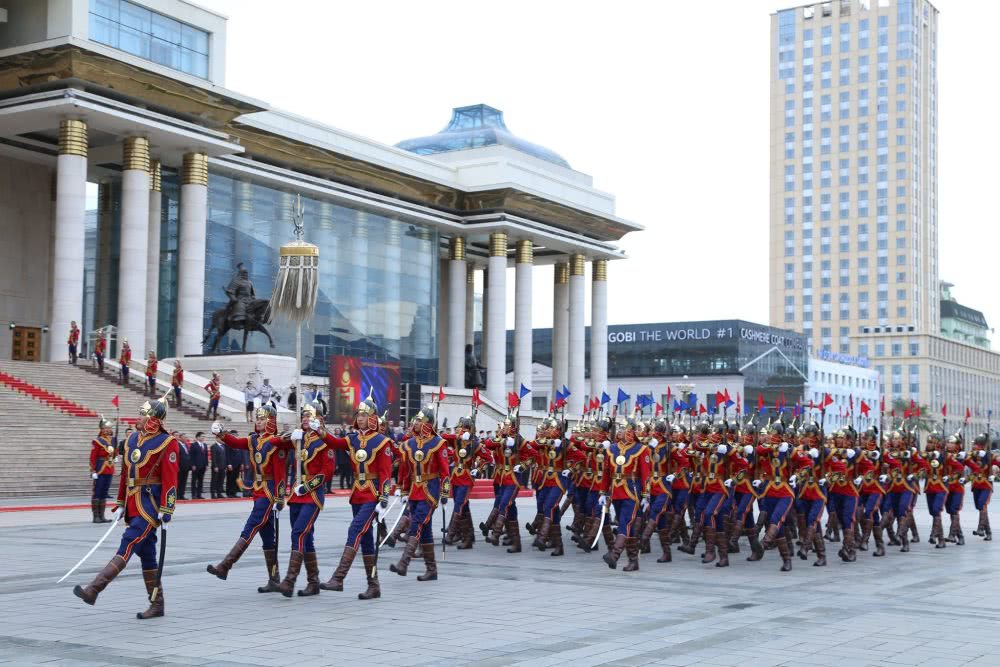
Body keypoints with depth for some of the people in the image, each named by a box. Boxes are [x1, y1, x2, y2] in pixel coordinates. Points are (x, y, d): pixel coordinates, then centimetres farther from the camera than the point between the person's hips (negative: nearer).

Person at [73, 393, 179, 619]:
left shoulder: (167, 443, -10)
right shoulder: (132, 438, 13)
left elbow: (170, 480, -14)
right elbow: (125, 473, 18)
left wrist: (166, 511, -17)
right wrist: (121, 505, 17)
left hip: (151, 503, -8)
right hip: (133, 504, 8)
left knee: (128, 544, -16)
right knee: (145, 552, 9)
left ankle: (94, 589, -25)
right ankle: (157, 605, 15)